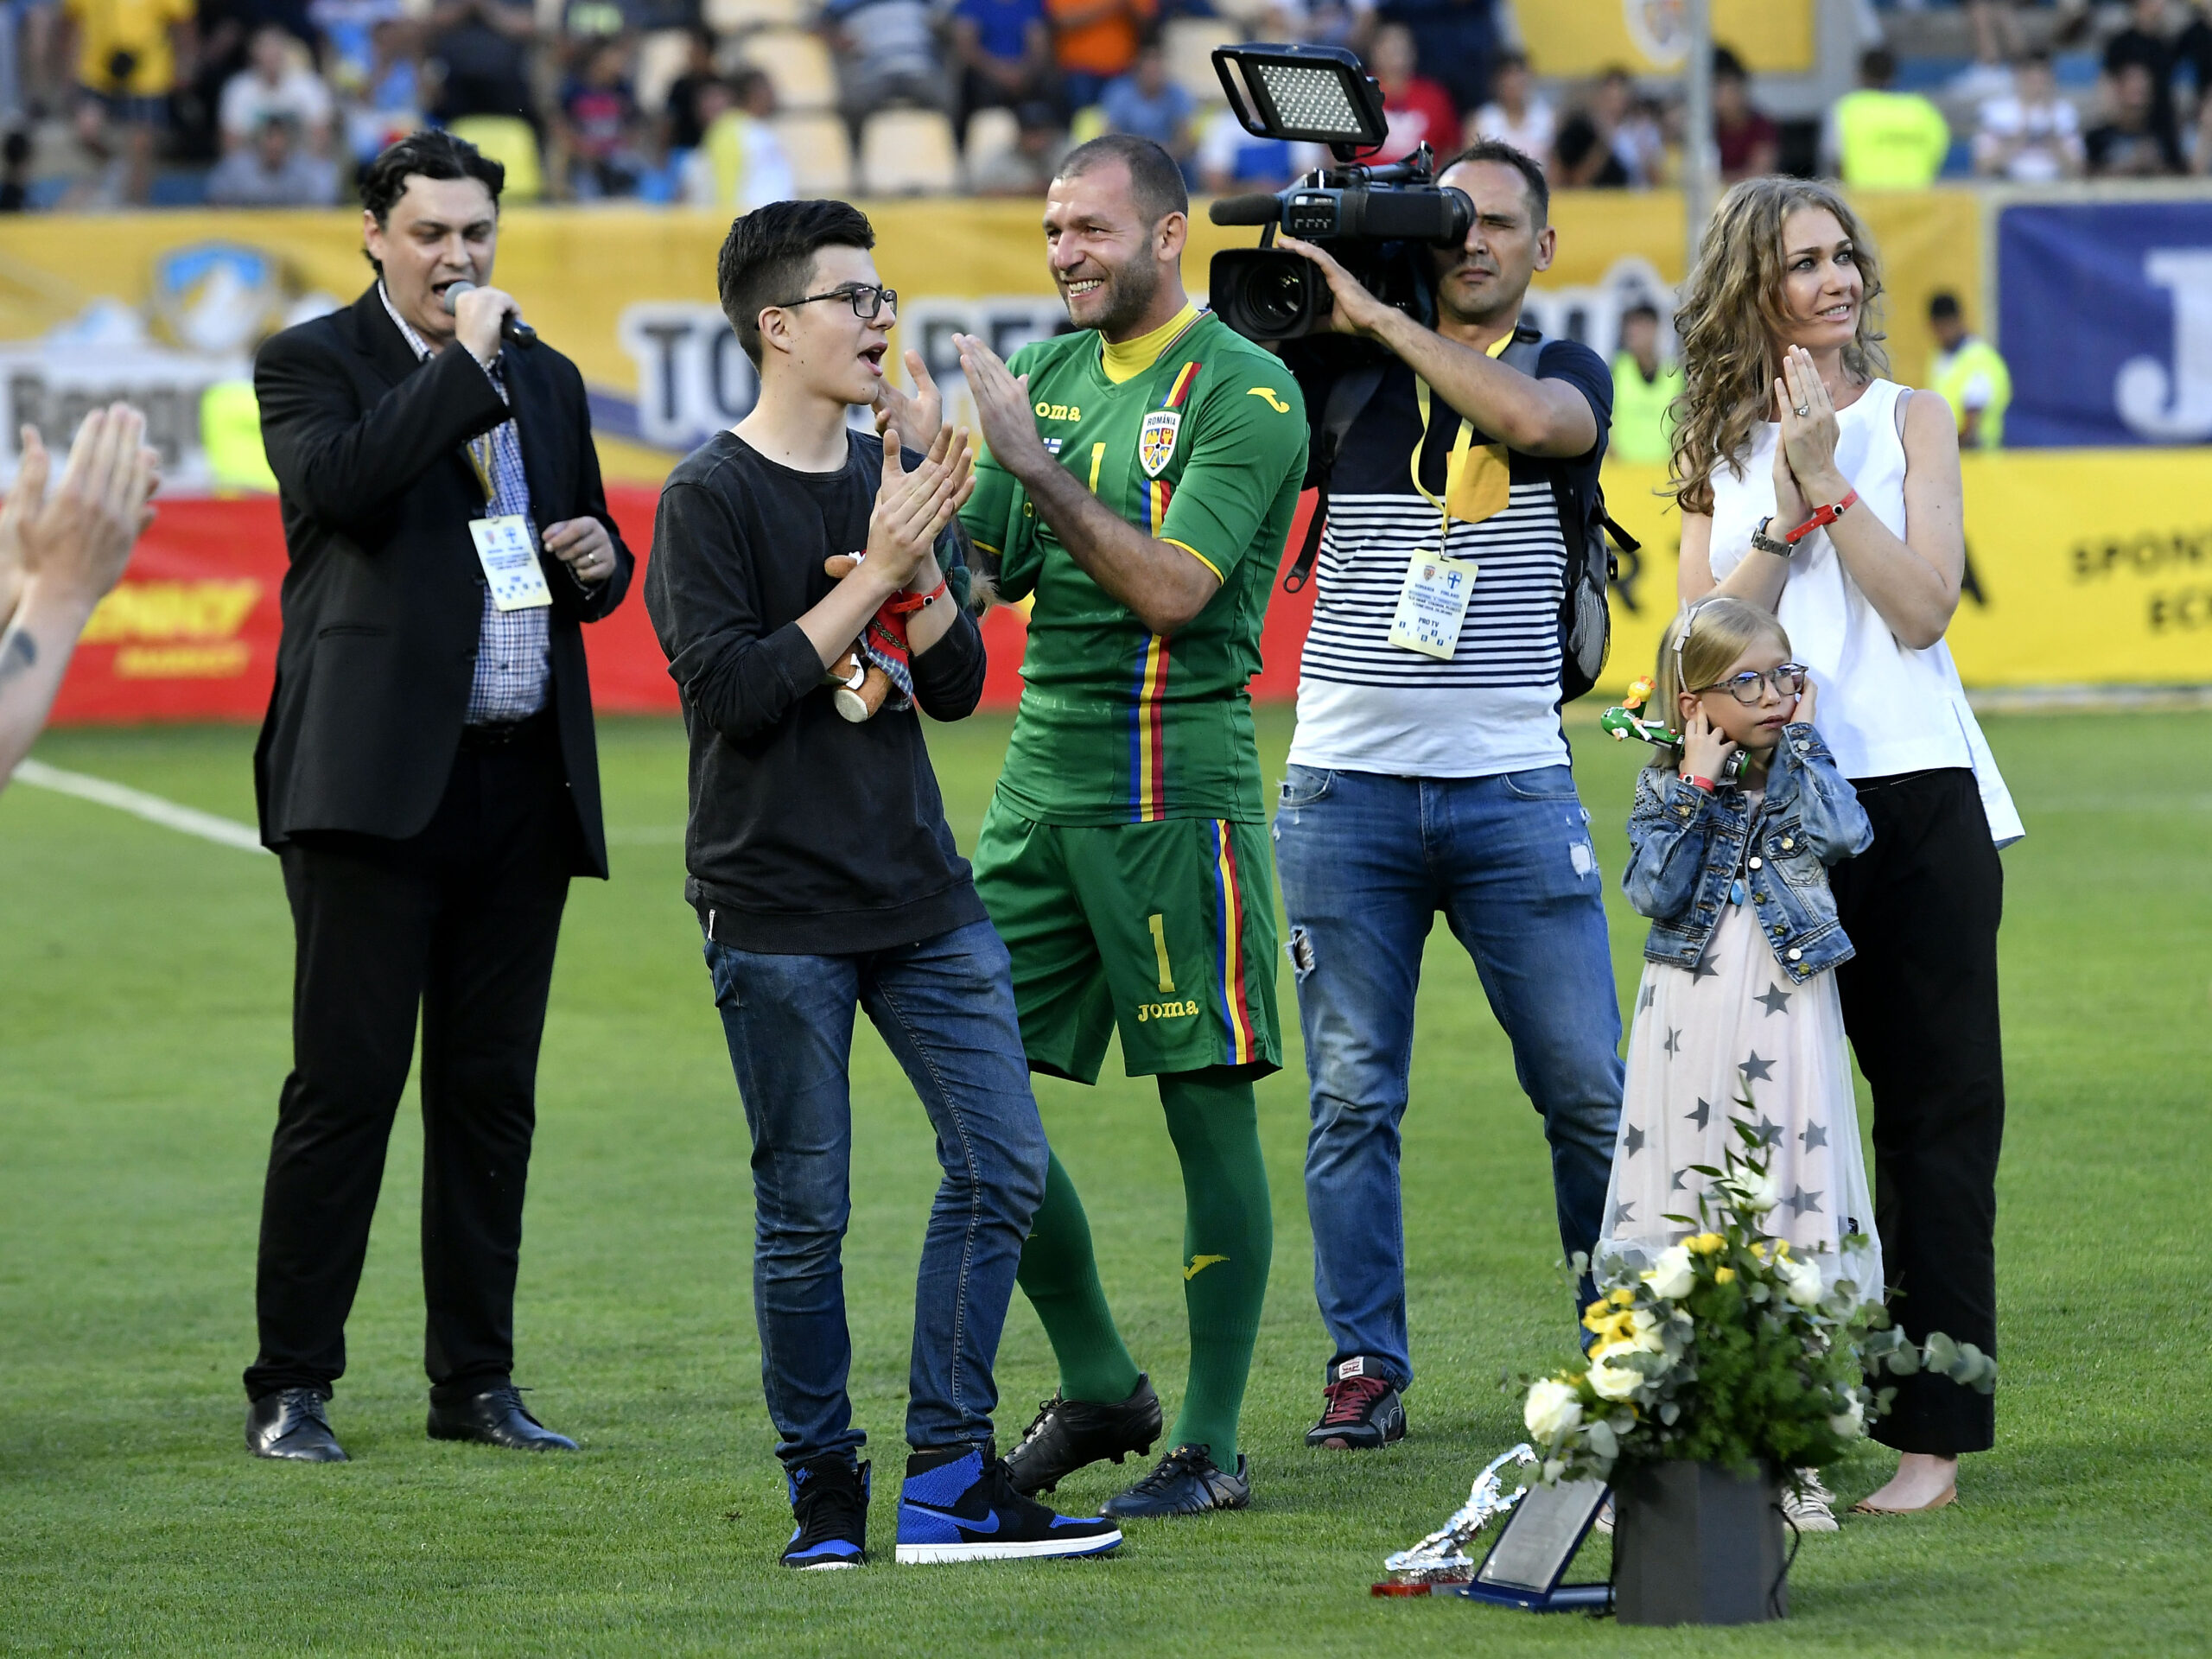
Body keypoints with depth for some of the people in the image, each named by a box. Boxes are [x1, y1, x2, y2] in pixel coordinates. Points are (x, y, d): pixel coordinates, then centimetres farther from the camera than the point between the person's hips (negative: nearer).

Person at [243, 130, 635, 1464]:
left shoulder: (547, 380, 18)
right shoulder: (314, 363, 1)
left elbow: (591, 560, 27)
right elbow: (343, 484, -20)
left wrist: (598, 560, 3)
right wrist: (464, 361, -14)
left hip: (523, 785, 6)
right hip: (378, 781, -5)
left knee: (492, 1091, 8)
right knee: (345, 1083, -6)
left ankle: (476, 1379, 14)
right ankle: (292, 1387, -2)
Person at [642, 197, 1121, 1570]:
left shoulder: (887, 477, 12)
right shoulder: (712, 497, -7)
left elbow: (957, 686, 9)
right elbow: (730, 690, -17)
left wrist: (922, 558, -8)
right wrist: (875, 572, -17)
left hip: (921, 891, 6)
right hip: (777, 905, -6)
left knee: (1002, 1164, -1)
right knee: (806, 1210, -1)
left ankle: (950, 1483, 4)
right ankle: (825, 1487, 11)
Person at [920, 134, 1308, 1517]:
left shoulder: (1246, 394, -7)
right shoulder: (1050, 373, 14)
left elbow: (1169, 588, -17)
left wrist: (1035, 460, -19)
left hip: (1174, 788, -7)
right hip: (1040, 778, 7)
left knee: (1210, 1106, -3)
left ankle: (1214, 1444, 2)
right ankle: (1099, 1386, 20)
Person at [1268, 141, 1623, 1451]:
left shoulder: (1569, 375, 5)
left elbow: (1528, 417, -18)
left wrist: (1376, 311, -17)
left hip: (1514, 787, -1)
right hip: (1348, 787, 1)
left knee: (1589, 1088, -1)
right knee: (1352, 1096, 0)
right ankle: (1365, 1368, 7)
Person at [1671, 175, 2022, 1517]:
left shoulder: (1910, 422, 5)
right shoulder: (1720, 449, 10)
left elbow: (1925, 607, -7)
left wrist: (1829, 479, -12)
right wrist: (1788, 509, -10)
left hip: (1915, 799, -2)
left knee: (1935, 1106, -1)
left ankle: (1934, 1431, 1)